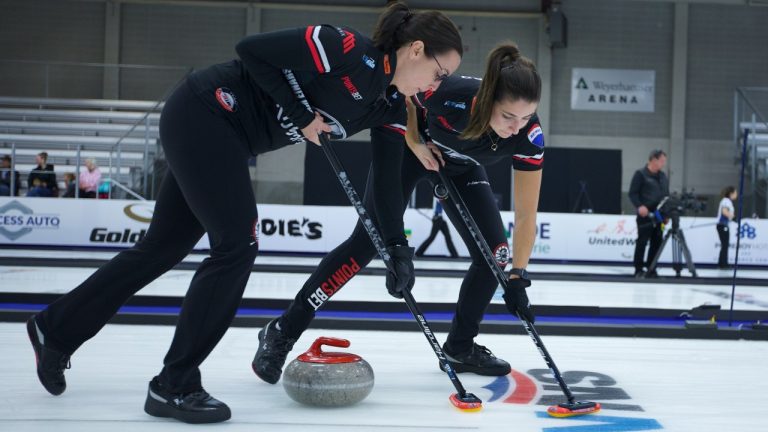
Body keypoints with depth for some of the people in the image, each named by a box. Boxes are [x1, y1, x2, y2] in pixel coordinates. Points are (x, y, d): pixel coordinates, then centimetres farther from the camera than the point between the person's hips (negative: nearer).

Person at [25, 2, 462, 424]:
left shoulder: (386, 98, 4)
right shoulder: (347, 49, -21)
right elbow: (253, 49, -21)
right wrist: (298, 114, -18)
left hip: (213, 132, 9)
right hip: (205, 114, -9)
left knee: (163, 248, 14)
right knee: (237, 245, -11)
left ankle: (57, 328, 30)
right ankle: (174, 386, -2)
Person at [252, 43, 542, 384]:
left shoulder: (528, 137, -32)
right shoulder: (451, 96, -42)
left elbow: (526, 217, -23)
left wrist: (517, 277, -26)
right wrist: (414, 141, -21)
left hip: (460, 165, 4)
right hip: (408, 141, -4)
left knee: (495, 254, -6)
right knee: (370, 240, -15)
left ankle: (460, 346, 15)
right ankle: (282, 333, -8)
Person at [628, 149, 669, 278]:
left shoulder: (664, 177, 17)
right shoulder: (640, 174, -4)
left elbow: (666, 195, 22)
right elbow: (632, 193, -9)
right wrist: (639, 206, -24)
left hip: (659, 216, 7)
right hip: (645, 215, -7)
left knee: (656, 243, 6)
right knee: (642, 242, -5)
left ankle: (651, 269, 13)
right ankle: (639, 270, 0)